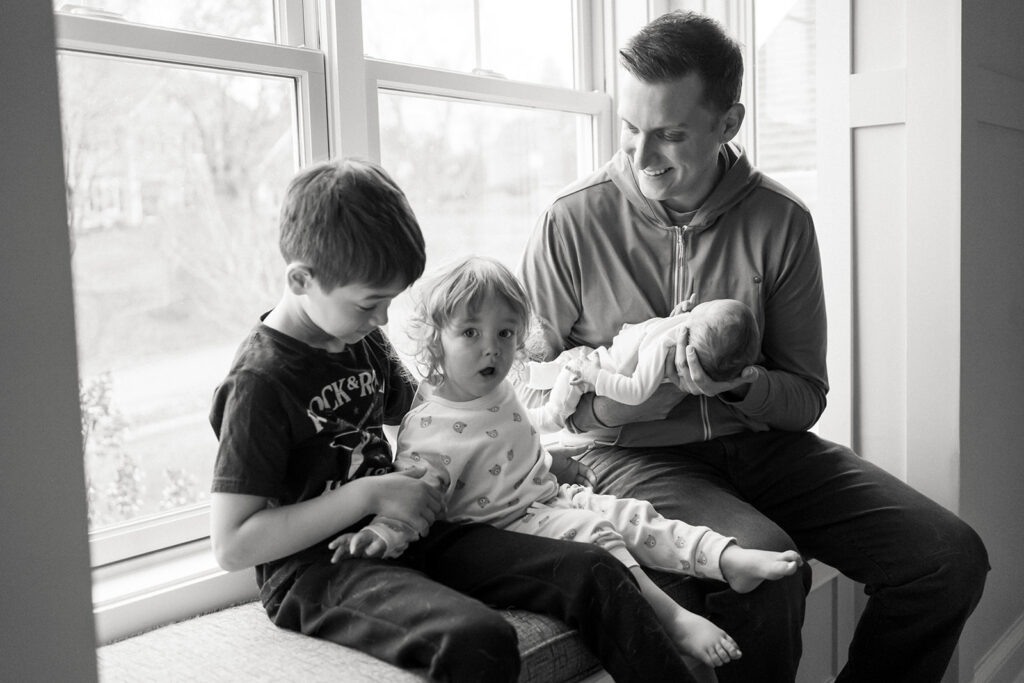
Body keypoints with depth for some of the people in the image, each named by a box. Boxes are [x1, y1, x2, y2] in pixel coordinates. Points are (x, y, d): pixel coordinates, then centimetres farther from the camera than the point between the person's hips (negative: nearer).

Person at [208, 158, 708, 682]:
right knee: (480, 640, -35)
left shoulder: (364, 340, 9)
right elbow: (231, 545, -18)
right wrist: (369, 494, -19)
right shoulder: (260, 380, -15)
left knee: (593, 574, -8)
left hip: (397, 536, 8)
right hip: (313, 570, -7)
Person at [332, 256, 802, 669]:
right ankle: (673, 619, -30)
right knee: (593, 534, -27)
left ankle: (729, 559, -13)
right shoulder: (425, 430, -16)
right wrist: (383, 534, -36)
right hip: (505, 527, -8)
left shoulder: (501, 394, 10)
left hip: (553, 499, 8)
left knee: (631, 514, -8)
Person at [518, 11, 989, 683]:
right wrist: (614, 402, -19)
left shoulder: (781, 220, -3)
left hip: (761, 444, 4)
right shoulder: (573, 221, -9)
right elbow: (529, 385, 0)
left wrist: (740, 386, -20)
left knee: (952, 555, -11)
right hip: (636, 454, -3)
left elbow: (807, 396, 2)